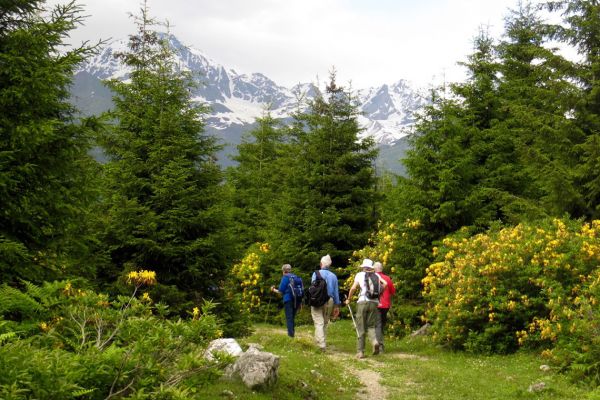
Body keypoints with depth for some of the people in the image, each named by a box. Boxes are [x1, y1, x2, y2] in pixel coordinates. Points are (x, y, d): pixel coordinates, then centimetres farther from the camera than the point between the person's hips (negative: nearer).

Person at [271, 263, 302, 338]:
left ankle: (291, 335, -8)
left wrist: (274, 290, 13)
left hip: (288, 300, -6)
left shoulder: (285, 277, -4)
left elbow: (281, 291, -6)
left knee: (289, 318, -3)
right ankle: (293, 332, 14)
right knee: (292, 318, 16)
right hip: (297, 300, 6)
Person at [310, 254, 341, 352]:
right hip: (330, 301, 4)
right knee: (325, 323, 16)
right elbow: (336, 292, 11)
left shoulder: (316, 273, -1)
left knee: (319, 323, -7)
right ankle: (323, 343, 21)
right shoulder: (333, 276, 8)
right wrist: (337, 305, 16)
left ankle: (321, 344, -19)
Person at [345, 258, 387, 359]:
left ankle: (360, 351, 0)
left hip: (362, 302, -2)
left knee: (361, 328, 4)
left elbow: (353, 288, -2)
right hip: (374, 302, 2)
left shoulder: (360, 274, 5)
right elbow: (385, 283, 0)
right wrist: (379, 292, 16)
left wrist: (348, 299, 11)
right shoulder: (376, 275, 13)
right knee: (371, 326, 13)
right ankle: (374, 341, -17)